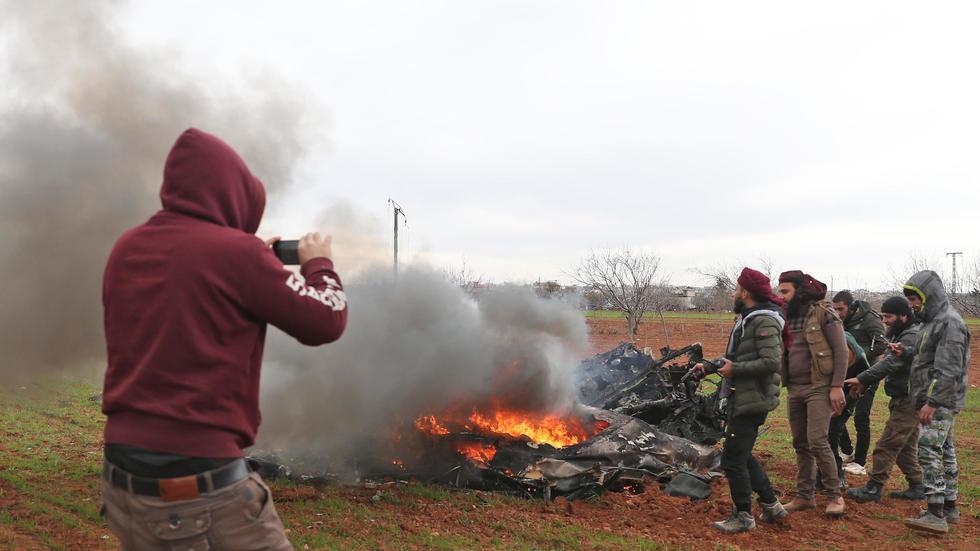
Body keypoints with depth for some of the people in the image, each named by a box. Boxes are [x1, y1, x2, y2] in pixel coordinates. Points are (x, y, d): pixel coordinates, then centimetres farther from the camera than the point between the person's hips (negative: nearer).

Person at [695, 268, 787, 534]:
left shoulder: (764, 322, -16)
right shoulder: (746, 320, 15)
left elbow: (771, 362, -25)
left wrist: (734, 369, -20)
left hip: (751, 401, -10)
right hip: (741, 398, 10)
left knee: (732, 459, -4)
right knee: (742, 455, 19)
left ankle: (743, 516, 8)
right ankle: (771, 504, 28)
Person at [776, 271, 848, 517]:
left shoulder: (823, 313, -8)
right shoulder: (787, 317, 12)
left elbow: (841, 351, -10)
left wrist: (837, 387, -15)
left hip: (819, 388, -7)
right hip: (794, 389, 7)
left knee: (817, 442, -12)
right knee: (801, 444, 10)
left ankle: (834, 495, 1)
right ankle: (804, 496, 19)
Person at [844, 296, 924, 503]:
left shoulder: (912, 336, -16)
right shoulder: (900, 334, 16)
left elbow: (891, 363, -27)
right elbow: (886, 361, 10)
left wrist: (862, 379, -30)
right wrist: (864, 383, -5)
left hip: (908, 401, -10)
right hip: (902, 399, 10)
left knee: (887, 444, -8)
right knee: (906, 446, 16)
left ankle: (873, 488, -3)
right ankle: (917, 486, 24)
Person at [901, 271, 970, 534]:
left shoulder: (949, 322, -16)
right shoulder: (933, 321, 17)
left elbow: (949, 370, -22)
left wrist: (932, 401, -24)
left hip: (940, 403, -11)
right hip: (935, 401, 11)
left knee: (929, 452, -16)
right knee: (945, 453, 15)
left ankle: (936, 515, -17)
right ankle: (949, 507, 23)